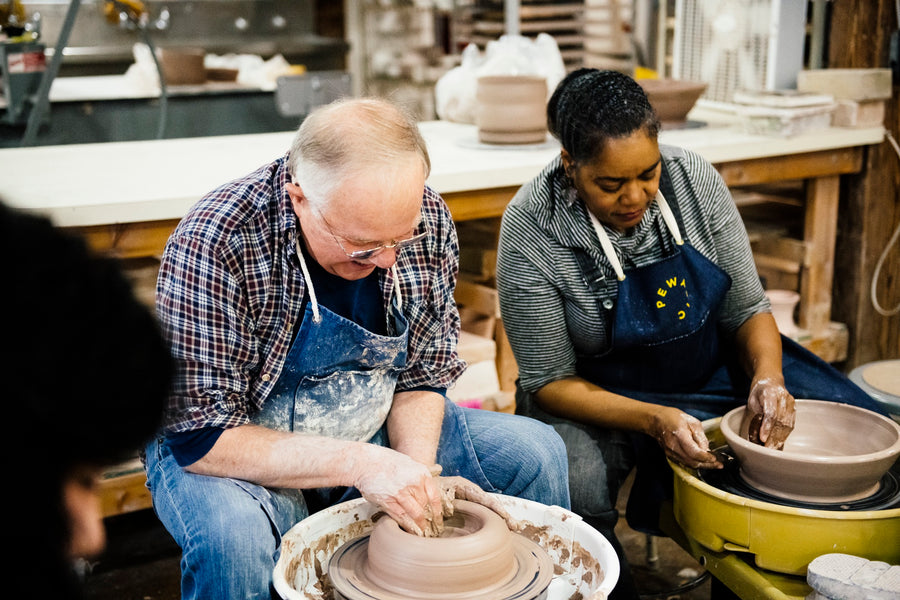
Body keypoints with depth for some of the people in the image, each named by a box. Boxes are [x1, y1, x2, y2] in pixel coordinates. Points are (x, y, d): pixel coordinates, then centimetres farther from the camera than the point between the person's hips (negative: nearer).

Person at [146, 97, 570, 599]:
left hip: (376, 435, 5)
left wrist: (417, 474, -19)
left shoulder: (426, 219, -14)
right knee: (231, 539, -37)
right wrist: (359, 464, -32)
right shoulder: (212, 246, -29)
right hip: (251, 457, -4)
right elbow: (201, 438, -26)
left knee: (535, 452, -4)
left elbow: (422, 376, -2)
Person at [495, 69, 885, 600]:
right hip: (598, 397, -4)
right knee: (573, 491, -35)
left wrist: (768, 376, -22)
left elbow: (747, 308, -2)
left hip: (715, 370, 4)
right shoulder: (531, 228, -21)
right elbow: (550, 381, -15)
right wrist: (653, 421, -28)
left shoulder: (694, 179, -12)